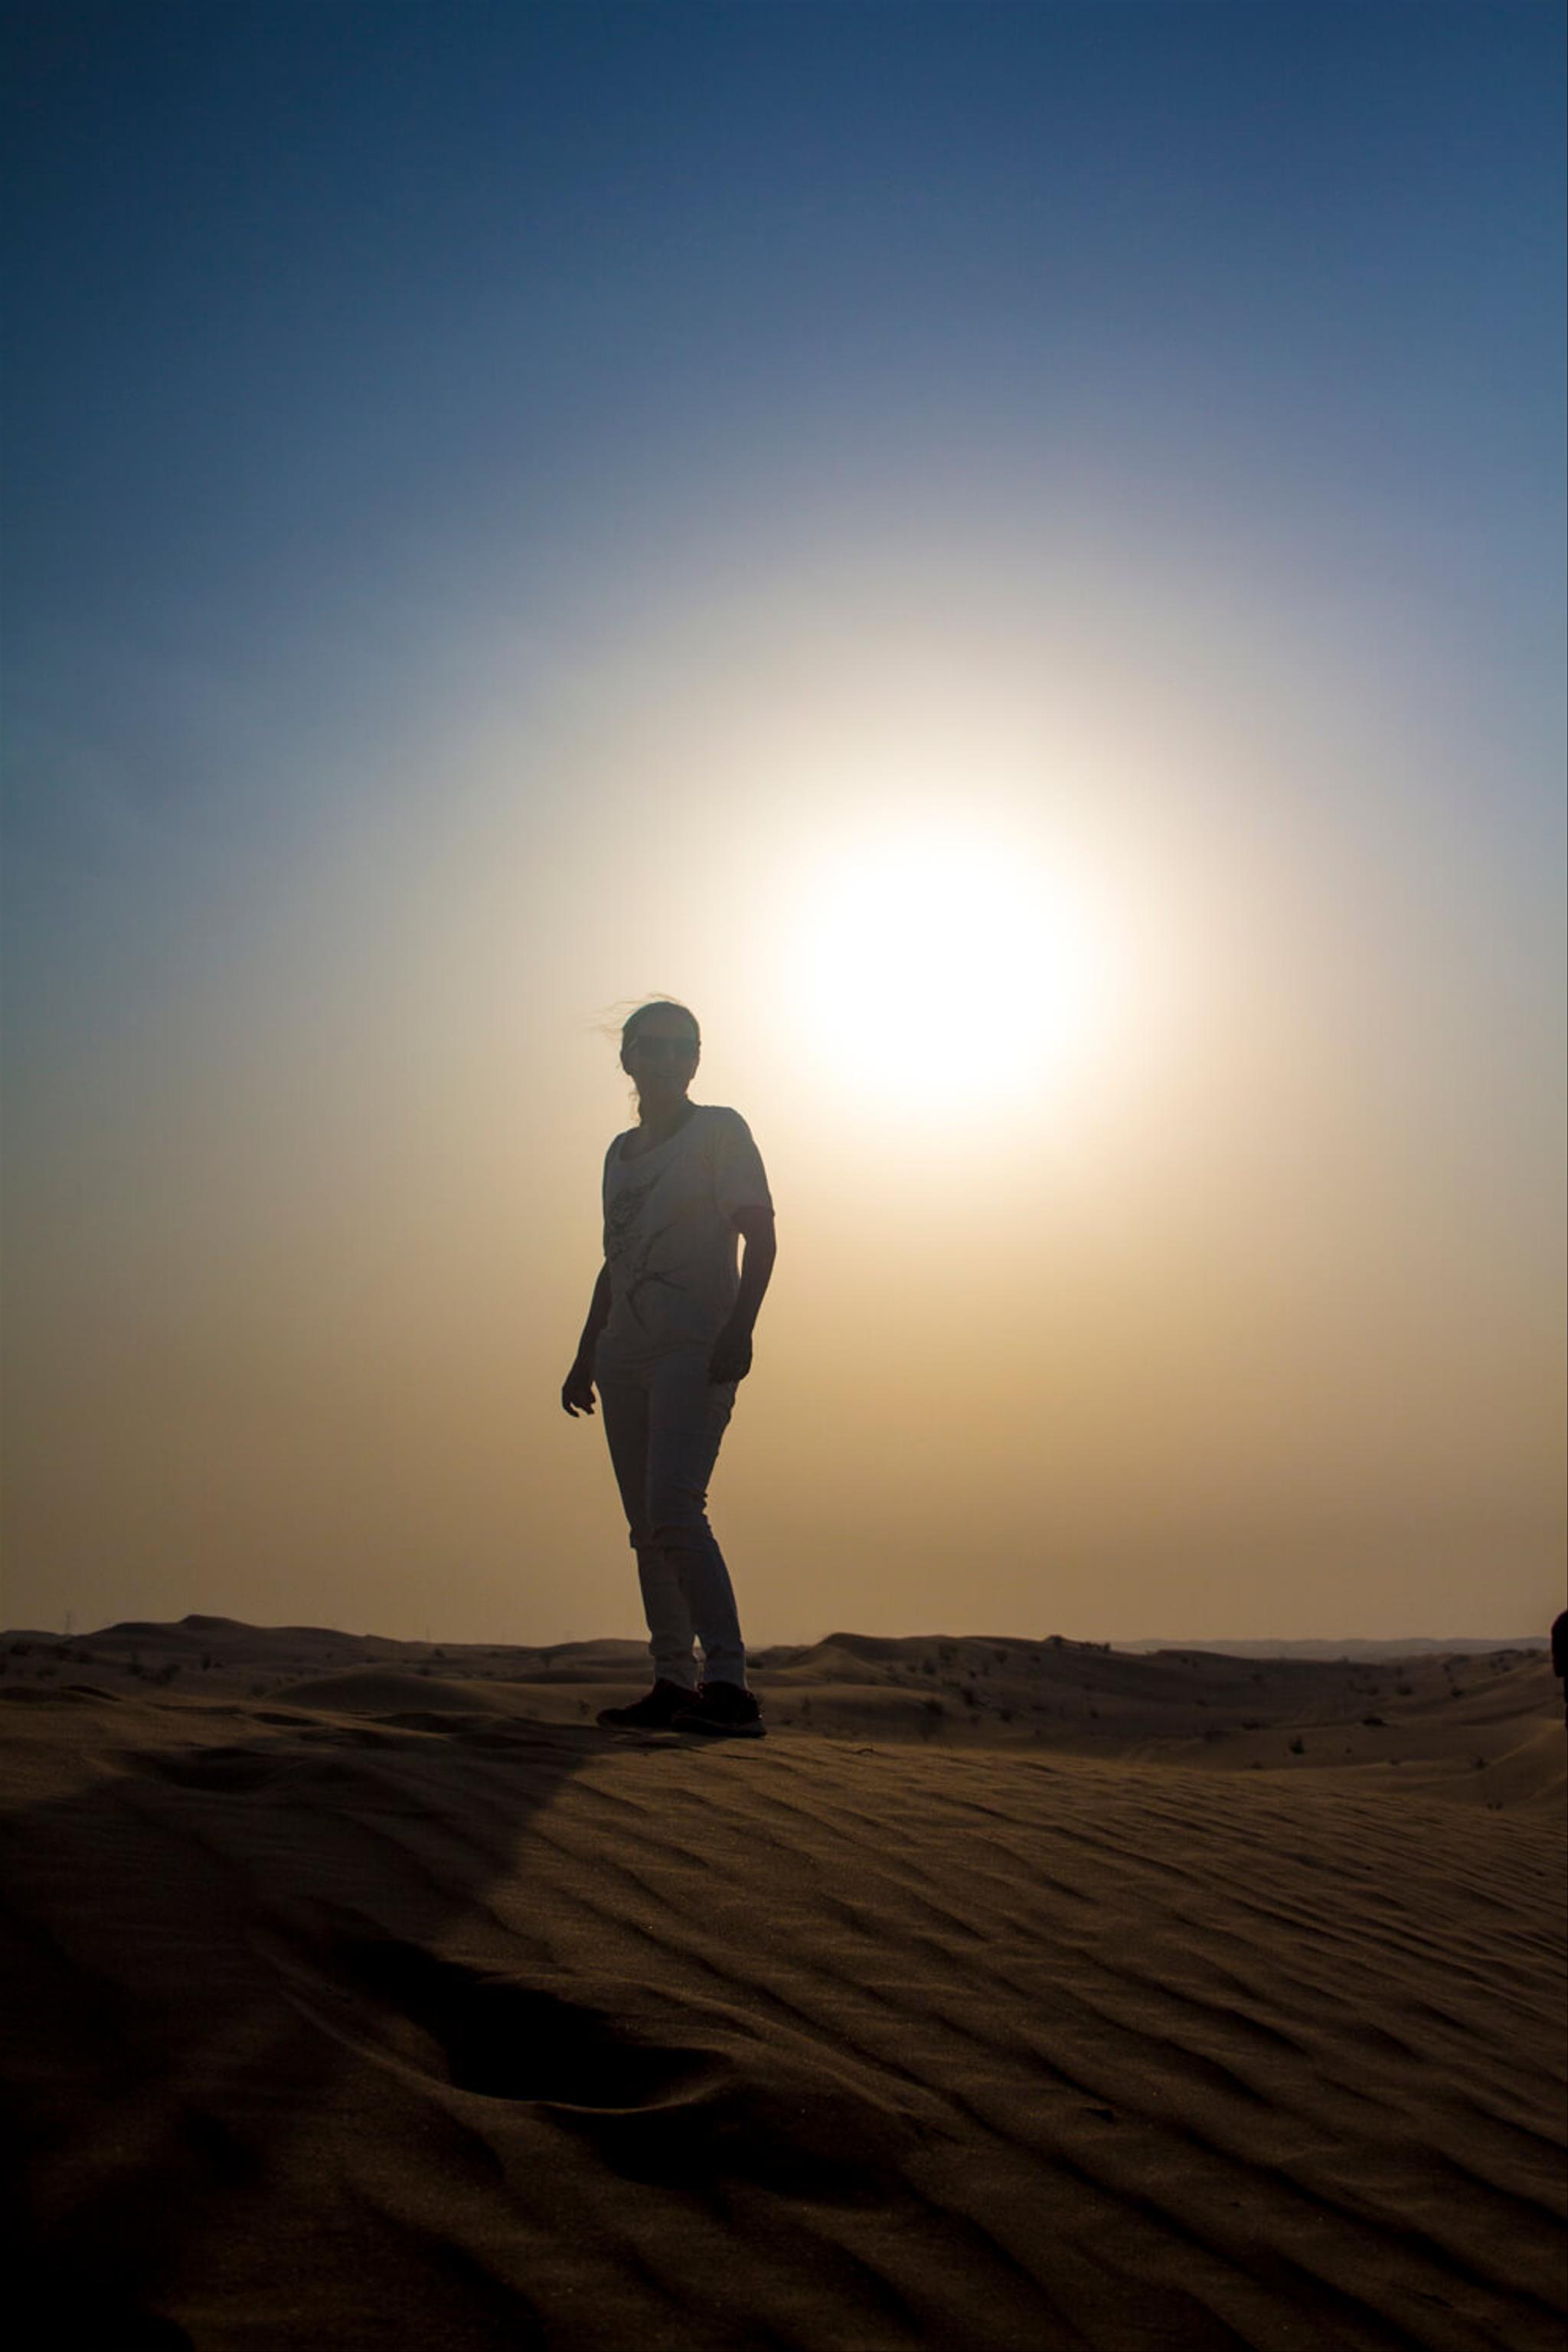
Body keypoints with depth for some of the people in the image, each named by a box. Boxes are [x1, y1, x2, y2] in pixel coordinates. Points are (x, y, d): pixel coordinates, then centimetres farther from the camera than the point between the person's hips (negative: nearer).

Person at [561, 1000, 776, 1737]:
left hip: (696, 1350, -7)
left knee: (674, 1511, -21)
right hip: (626, 1355, 7)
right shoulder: (621, 1151, 20)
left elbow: (759, 1235, -6)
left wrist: (739, 1326, -20)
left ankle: (729, 1686, -24)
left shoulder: (720, 1131, 2)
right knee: (647, 1528, 5)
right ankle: (673, 1685, 11)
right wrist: (587, 1354, 20)